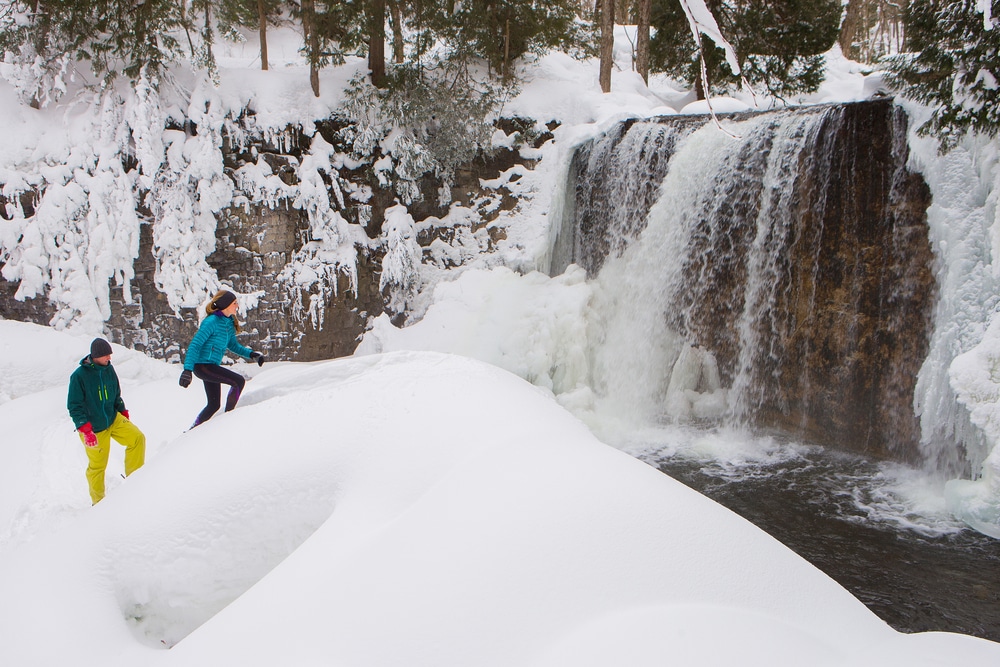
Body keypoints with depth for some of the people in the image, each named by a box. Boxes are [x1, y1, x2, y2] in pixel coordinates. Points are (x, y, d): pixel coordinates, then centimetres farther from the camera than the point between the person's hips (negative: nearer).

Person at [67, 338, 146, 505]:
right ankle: (98, 501, 24)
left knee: (138, 438, -15)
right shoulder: (79, 376, -17)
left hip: (113, 419, 5)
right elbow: (74, 406, -15)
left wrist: (124, 415, 14)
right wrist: (85, 430, -22)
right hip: (94, 428, -5)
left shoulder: (108, 369, 0)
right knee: (97, 465, 5)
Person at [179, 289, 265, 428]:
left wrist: (251, 354, 5)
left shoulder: (229, 322, 7)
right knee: (239, 381, -19)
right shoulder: (211, 322, -18)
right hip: (202, 366, -9)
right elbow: (194, 345, -20)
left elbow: (233, 345, 19)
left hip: (212, 367, 9)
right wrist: (187, 370, -28)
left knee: (214, 405, 14)